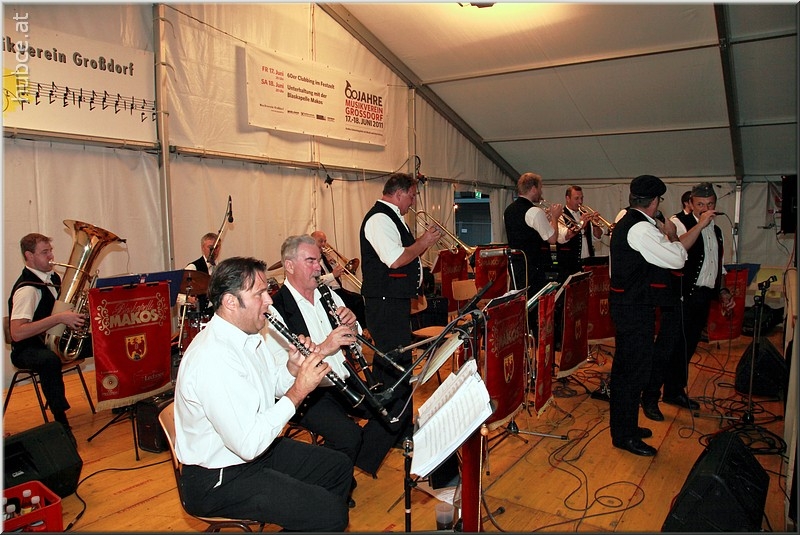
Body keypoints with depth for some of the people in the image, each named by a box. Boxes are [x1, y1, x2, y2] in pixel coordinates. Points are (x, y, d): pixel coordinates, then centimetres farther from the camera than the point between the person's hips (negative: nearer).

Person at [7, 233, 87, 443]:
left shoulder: (52, 278, 7)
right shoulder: (26, 289, -20)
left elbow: (63, 307, 23)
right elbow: (17, 333, -30)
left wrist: (76, 316, 1)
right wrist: (59, 318, -33)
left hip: (52, 340, 8)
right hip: (27, 349, -8)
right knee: (50, 360, -41)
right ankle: (61, 421, -32)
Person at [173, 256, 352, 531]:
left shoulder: (248, 334, 1)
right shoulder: (212, 359, -30)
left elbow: (273, 386, 15)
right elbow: (249, 445, -31)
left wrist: (293, 366, -6)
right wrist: (299, 389, -27)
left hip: (256, 447, 10)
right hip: (217, 481, -10)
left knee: (339, 466, 14)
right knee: (330, 512, -19)